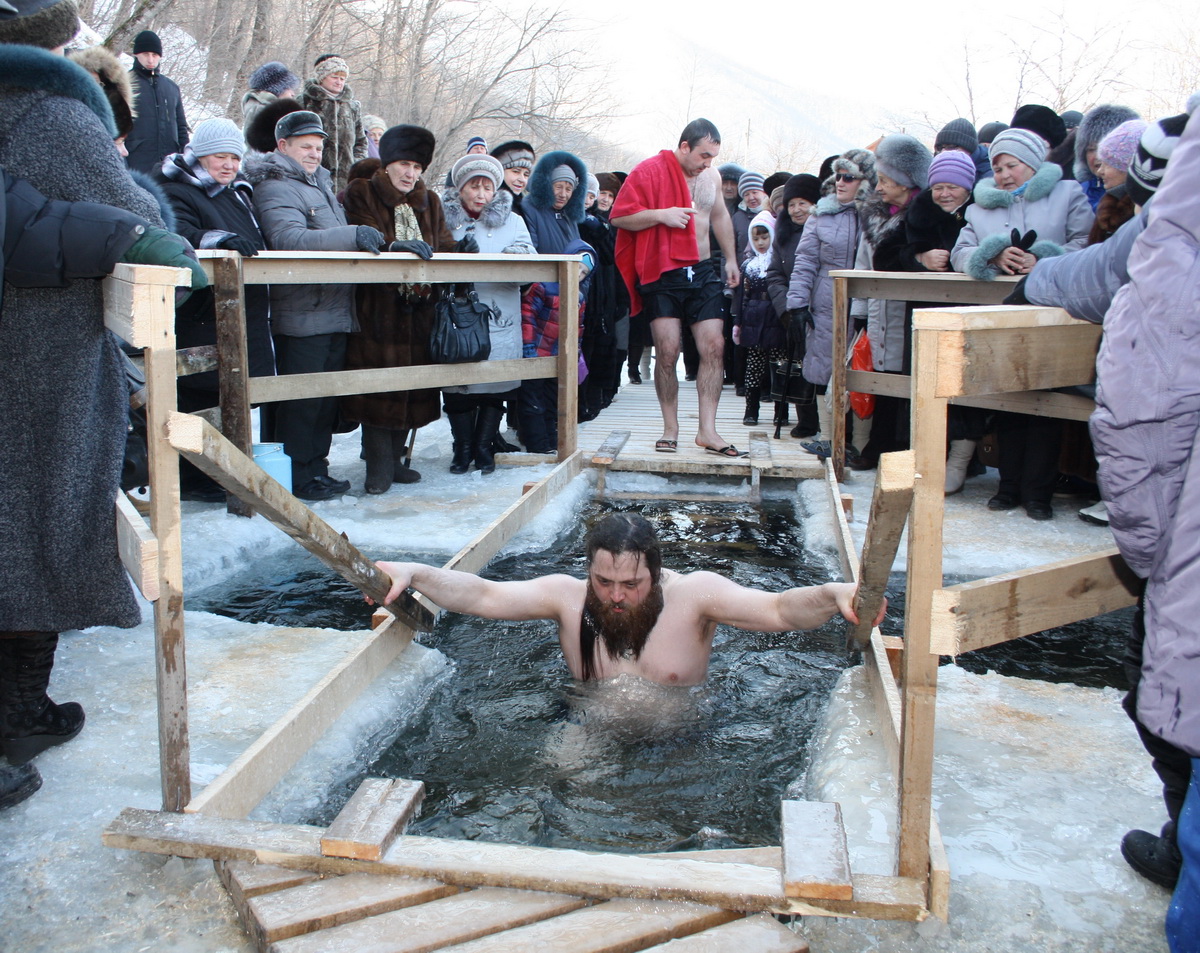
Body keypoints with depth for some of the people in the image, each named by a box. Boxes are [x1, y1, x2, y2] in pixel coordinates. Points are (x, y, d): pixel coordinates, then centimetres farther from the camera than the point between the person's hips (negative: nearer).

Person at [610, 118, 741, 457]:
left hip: (703, 273, 5)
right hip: (662, 276, -5)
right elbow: (619, 216, -10)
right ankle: (670, 428, 8)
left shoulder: (712, 176, 12)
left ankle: (707, 430, -1)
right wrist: (661, 214, -21)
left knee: (714, 347, -4)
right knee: (667, 352, -7)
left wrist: (731, 259, 28)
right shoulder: (650, 171, -7)